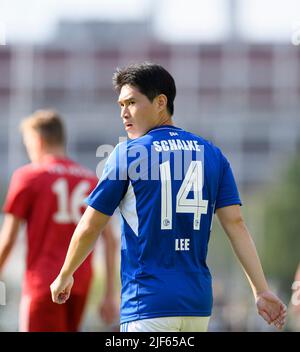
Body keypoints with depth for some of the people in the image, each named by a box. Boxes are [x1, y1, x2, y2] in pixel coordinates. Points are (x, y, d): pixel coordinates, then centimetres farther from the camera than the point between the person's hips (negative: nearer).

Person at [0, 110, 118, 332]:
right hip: (81, 283, 5)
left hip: (43, 283, -5)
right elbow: (110, 240, 8)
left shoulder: (28, 176, -1)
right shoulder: (92, 180, 12)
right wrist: (110, 295, 10)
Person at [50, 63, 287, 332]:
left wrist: (64, 276, 17)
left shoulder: (127, 154, -2)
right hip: (198, 304, 5)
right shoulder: (212, 155, 10)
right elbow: (235, 224, 2)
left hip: (148, 304, -5)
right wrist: (262, 291, -1)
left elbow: (89, 228, 2)